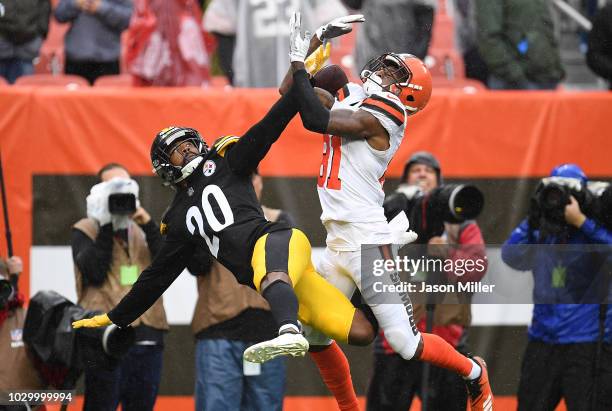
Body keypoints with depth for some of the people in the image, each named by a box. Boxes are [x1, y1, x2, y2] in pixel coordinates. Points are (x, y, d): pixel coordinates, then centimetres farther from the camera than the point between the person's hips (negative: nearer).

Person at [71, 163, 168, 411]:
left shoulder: (143, 230, 18)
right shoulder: (85, 230, 5)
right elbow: (94, 273, -11)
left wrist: (147, 224, -7)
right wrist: (106, 228, -9)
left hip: (147, 336, 5)